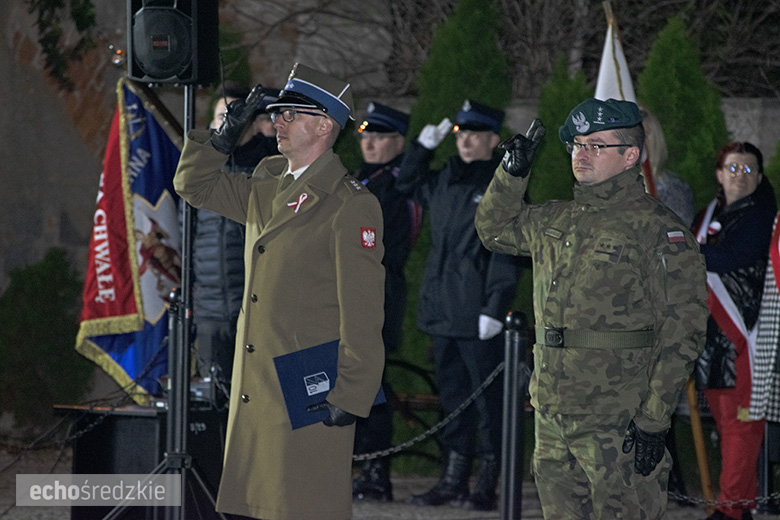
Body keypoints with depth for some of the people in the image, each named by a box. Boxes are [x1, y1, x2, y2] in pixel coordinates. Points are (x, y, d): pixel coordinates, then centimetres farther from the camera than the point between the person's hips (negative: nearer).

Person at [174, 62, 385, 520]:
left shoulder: (352, 206, -11)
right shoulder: (267, 190, 13)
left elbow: (363, 314, -14)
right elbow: (195, 185, 27)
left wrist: (350, 397, -16)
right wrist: (228, 134, 10)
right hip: (257, 392, 8)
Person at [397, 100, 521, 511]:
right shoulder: (446, 181, 14)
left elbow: (507, 253, -12)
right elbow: (407, 183, 34)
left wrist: (495, 308, -18)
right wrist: (424, 146, 17)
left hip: (478, 318, -7)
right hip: (442, 313, 7)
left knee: (487, 399, -3)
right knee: (453, 397, 12)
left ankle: (487, 485, -1)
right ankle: (453, 480, 17)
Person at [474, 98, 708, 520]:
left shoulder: (658, 231, -8)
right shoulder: (555, 221, 14)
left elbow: (681, 333, -11)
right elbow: (494, 229, 33)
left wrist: (653, 420, -16)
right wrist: (513, 172, 15)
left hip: (618, 421, -7)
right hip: (552, 416, 7)